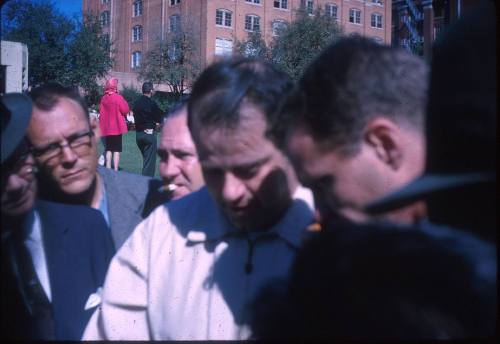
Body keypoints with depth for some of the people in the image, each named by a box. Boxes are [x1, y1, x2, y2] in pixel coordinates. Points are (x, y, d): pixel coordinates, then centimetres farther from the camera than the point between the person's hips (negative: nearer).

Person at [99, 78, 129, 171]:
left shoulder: (103, 98, 5)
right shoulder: (118, 97, -12)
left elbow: (101, 112, 9)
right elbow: (125, 110, -13)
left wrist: (102, 126, 15)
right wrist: (124, 102, 4)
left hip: (106, 128, 5)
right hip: (117, 127, -5)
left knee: (108, 149, 12)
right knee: (116, 150, -3)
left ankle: (108, 169, 11)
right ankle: (115, 170, -7)